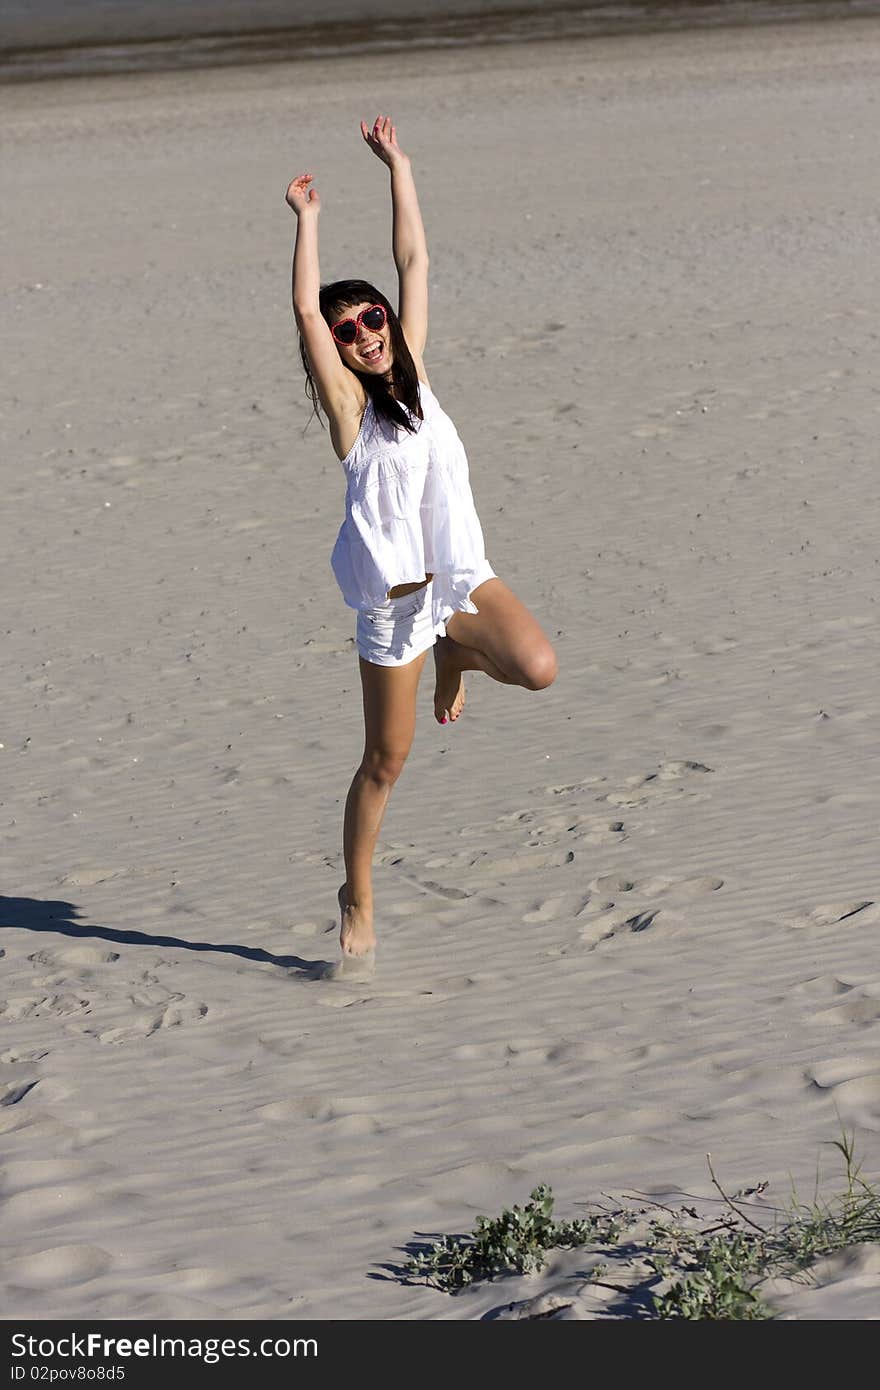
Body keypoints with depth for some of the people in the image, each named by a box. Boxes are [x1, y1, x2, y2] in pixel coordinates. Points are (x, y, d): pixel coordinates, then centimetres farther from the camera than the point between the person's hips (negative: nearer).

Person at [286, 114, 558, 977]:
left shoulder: (412, 370, 7)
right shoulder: (346, 401, -5)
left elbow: (413, 264, 6)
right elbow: (305, 308, -16)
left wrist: (398, 169, 7)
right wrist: (306, 220, -11)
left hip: (462, 573, 4)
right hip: (393, 594, -4)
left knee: (537, 670, -24)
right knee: (385, 759, 4)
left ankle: (459, 652, 12)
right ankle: (357, 902, 23)